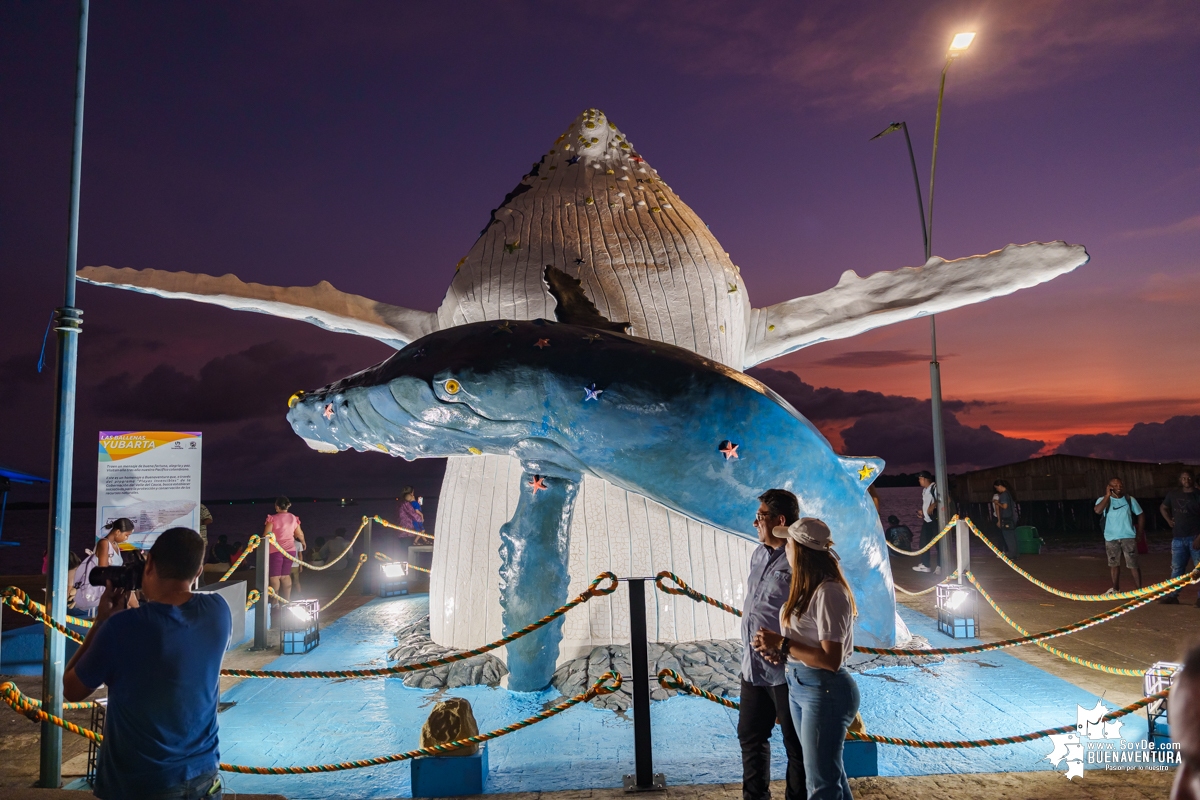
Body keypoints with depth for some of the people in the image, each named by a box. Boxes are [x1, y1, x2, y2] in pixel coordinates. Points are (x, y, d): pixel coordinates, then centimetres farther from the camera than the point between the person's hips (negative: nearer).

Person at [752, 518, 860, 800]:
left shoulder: (829, 592, -23)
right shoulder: (806, 588, 7)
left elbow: (831, 660, -26)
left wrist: (783, 644, -22)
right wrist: (778, 652, -4)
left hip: (824, 690, -9)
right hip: (798, 686, 9)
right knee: (830, 772, 22)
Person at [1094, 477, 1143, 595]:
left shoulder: (1130, 500, 0)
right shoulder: (1103, 500, -5)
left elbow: (1140, 514, 11)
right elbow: (1097, 510, -26)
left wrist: (1139, 531, 5)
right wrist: (1108, 495, -21)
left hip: (1128, 537, -1)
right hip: (1111, 538, 1)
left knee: (1133, 564, -4)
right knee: (1114, 564, 14)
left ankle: (1139, 589, 2)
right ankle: (1115, 589, 26)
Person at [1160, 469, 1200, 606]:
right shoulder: (1173, 494, 10)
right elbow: (1163, 508, 27)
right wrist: (1169, 521, 11)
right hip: (1178, 538, 4)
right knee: (1176, 567, 8)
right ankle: (1173, 595, 12)